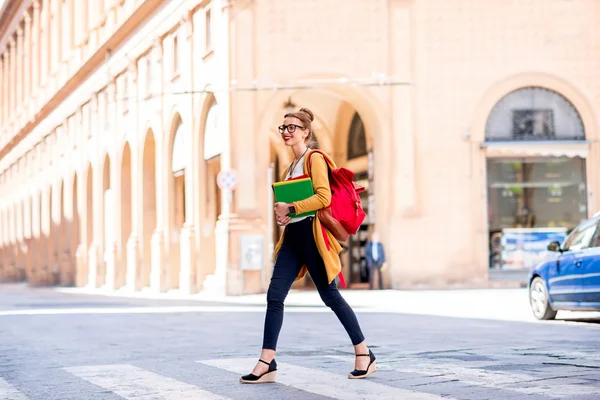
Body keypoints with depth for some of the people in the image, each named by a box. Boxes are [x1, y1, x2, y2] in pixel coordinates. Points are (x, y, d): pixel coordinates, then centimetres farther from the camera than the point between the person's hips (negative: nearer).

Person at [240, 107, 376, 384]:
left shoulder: (314, 159, -6)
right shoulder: (291, 166, 19)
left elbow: (324, 197, -18)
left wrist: (290, 209, -17)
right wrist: (282, 214, 7)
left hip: (311, 234, -8)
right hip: (292, 235, 8)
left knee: (330, 296, -2)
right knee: (274, 296, -2)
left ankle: (365, 355, 10)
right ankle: (267, 363, -3)